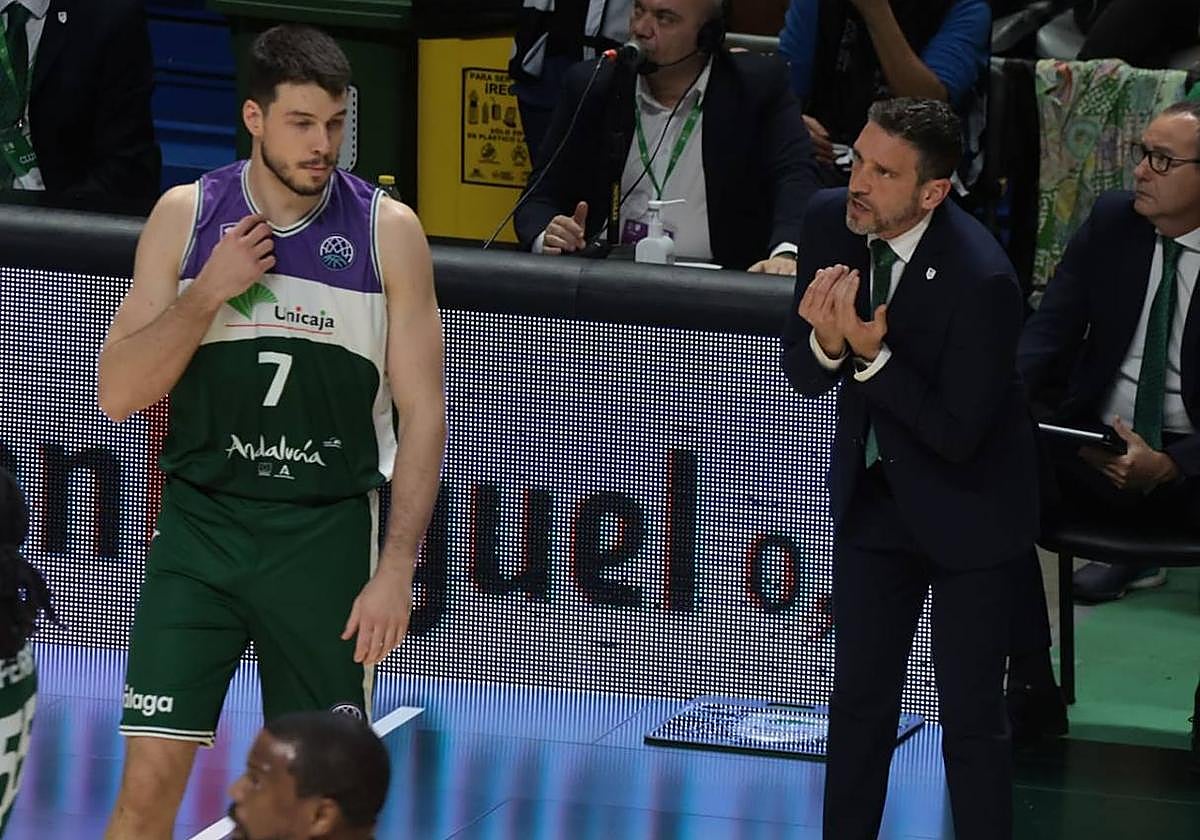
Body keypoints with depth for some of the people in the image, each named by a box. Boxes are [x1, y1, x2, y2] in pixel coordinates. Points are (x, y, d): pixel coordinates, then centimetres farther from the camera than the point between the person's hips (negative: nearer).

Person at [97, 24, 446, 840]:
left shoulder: (389, 231, -2)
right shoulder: (186, 216, 1)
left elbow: (422, 413, -1)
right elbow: (118, 394, -1)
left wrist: (397, 568, -8)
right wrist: (208, 291, -14)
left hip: (329, 532, 0)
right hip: (201, 523, 1)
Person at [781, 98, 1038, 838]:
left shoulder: (981, 279, -30)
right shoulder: (833, 221, -12)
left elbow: (956, 434, -24)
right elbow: (804, 376, -4)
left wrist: (873, 357, -34)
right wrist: (826, 341, -27)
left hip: (964, 509, -5)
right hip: (875, 493, 6)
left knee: (970, 716, 1)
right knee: (859, 696, 15)